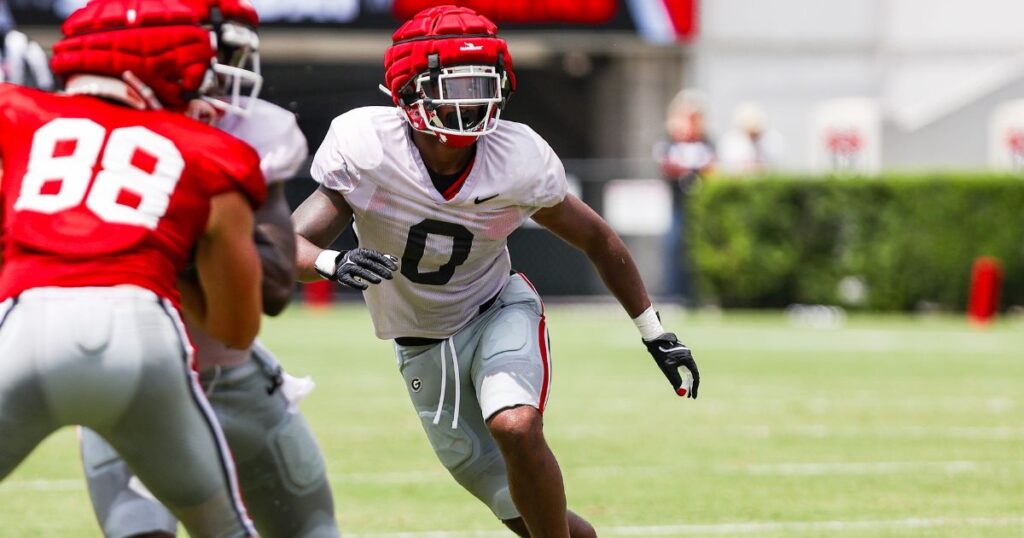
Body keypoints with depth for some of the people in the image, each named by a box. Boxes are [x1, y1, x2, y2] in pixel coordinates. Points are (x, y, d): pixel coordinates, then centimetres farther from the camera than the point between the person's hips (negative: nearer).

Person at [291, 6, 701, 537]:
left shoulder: (518, 161, -19)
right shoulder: (365, 148, -23)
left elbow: (598, 240, -2)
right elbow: (290, 248, -25)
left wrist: (656, 335, 3)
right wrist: (334, 264, -48)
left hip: (499, 312, -1)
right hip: (423, 348, 1)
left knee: (517, 428, -33)